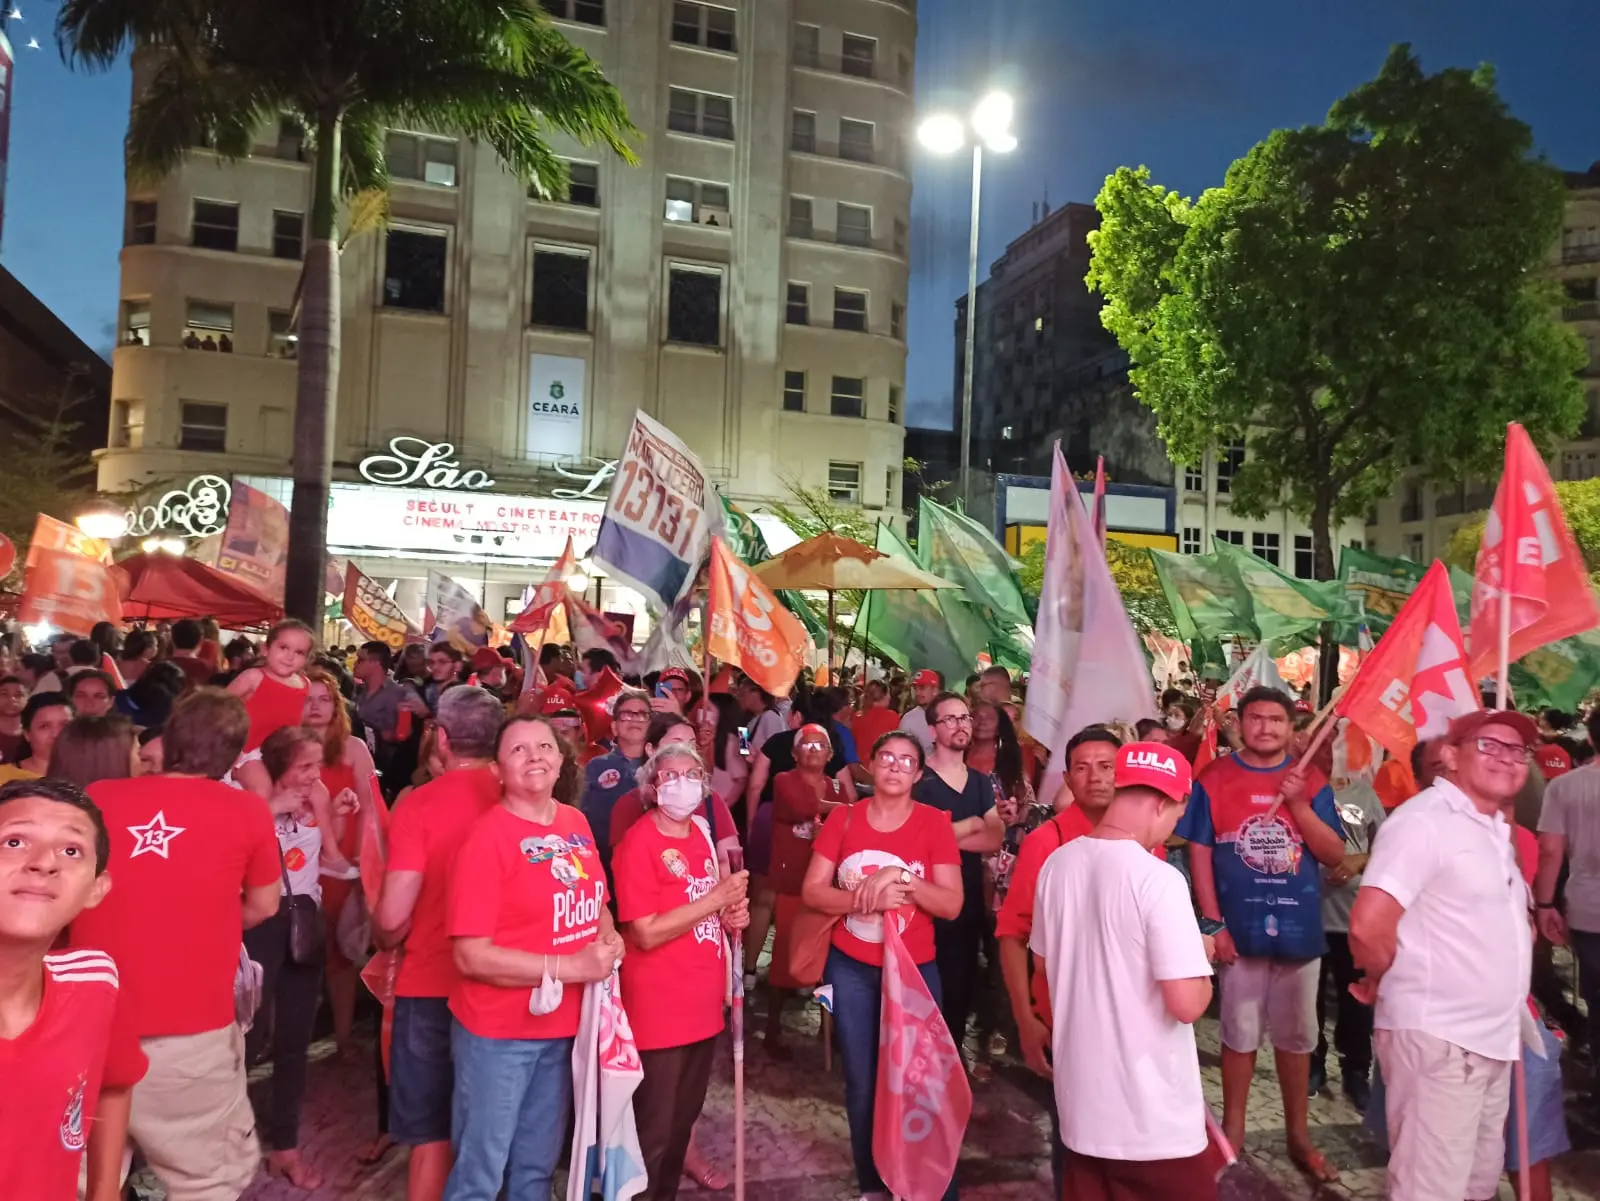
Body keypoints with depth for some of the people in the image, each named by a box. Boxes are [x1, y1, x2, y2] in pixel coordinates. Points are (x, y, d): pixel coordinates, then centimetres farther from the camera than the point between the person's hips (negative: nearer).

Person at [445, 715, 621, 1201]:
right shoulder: (486, 836, -18)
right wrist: (569, 967, -23)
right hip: (497, 1031, -6)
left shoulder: (576, 823, 2)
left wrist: (608, 938, -6)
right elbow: (471, 955, -21)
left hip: (564, 1025, 6)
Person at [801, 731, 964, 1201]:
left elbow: (951, 904, -12)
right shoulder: (844, 817, -3)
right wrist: (868, 897, -20)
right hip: (850, 968, 2)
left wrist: (899, 877, -25)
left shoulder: (934, 823, -8)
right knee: (861, 1082, 13)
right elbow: (812, 891, -6)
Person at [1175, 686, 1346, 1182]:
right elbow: (1199, 853, -5)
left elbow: (1334, 855, -3)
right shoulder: (1214, 778, -4)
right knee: (1240, 1033, 11)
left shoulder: (1311, 781, 2)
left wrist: (1298, 803, -16)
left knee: (1297, 1035, 14)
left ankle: (1298, 1134, 29)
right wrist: (1213, 923, -10)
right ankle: (1233, 1129, 26)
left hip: (1299, 929, 2)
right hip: (1240, 929, -2)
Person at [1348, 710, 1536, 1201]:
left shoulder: (1494, 829, 14)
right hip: (1437, 1036, -9)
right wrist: (1384, 982, -9)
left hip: (1491, 1037, 9)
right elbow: (1367, 926, -25)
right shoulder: (1425, 821, -17)